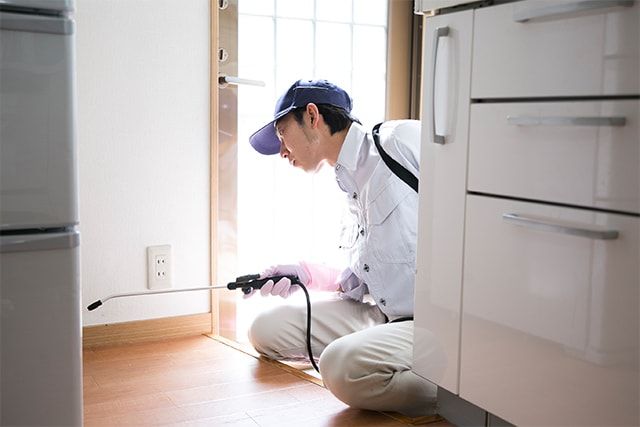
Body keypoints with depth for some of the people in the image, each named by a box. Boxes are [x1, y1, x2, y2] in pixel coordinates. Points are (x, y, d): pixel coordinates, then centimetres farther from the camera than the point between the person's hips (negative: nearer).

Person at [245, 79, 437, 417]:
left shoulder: (403, 140, -9)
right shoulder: (352, 187, 18)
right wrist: (306, 274, 7)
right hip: (387, 314, 9)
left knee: (345, 364, -34)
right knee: (267, 328, 3)